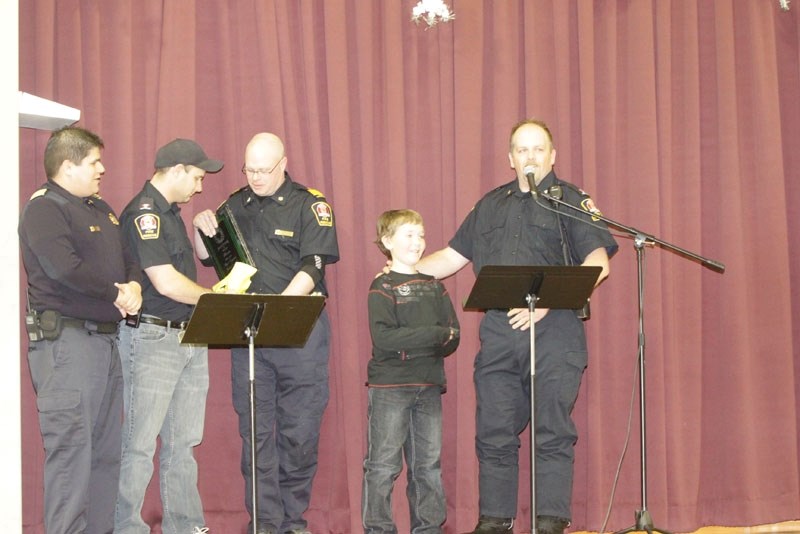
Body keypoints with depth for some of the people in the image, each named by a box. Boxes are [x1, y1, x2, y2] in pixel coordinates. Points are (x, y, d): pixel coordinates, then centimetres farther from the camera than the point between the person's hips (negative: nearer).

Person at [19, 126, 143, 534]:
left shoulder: (100, 210, 20)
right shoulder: (43, 208, -8)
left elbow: (128, 259, 21)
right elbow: (64, 268, -22)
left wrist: (133, 286, -2)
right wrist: (115, 294, -11)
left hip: (106, 338, 9)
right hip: (65, 341, -9)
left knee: (106, 449, 11)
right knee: (71, 447, -9)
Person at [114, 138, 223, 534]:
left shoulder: (170, 212, 17)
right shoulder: (143, 213, -13)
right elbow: (166, 283, -19)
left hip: (189, 337, 9)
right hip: (153, 338, -9)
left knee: (184, 441, 12)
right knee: (141, 443, -4)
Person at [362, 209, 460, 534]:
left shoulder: (434, 287, 13)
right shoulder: (382, 288, -3)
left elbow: (453, 337, 5)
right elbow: (384, 338, -17)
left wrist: (410, 342, -11)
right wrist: (434, 334, -17)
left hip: (429, 385, 5)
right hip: (390, 385, -5)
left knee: (429, 464, 11)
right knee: (383, 464, -3)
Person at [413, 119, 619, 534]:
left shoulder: (570, 201, 5)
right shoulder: (491, 205, 21)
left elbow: (598, 263, -7)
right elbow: (454, 255, 26)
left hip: (553, 332, -4)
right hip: (498, 333, 4)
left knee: (552, 433, -4)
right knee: (494, 434, 5)